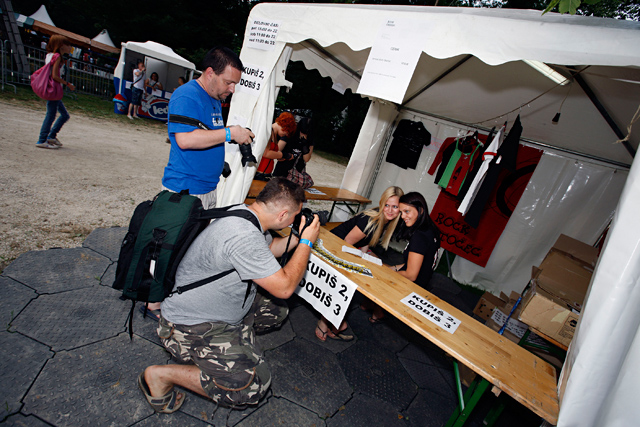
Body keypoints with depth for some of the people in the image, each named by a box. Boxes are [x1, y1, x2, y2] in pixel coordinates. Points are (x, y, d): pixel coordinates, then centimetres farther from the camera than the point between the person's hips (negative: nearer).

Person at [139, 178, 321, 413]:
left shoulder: (243, 211, -3)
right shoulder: (243, 236, -33)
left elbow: (269, 247, 17)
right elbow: (284, 287, -26)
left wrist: (298, 238, 4)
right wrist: (306, 243, -17)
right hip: (192, 326, -10)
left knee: (277, 309, 12)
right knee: (251, 386, -17)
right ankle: (160, 375, -3)